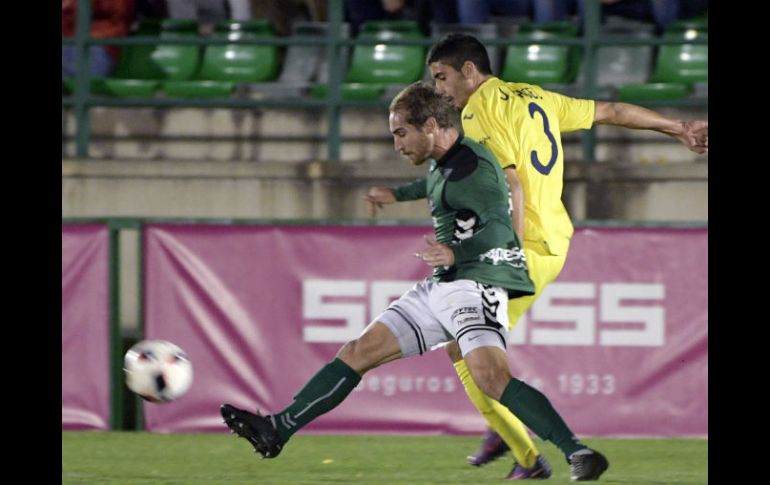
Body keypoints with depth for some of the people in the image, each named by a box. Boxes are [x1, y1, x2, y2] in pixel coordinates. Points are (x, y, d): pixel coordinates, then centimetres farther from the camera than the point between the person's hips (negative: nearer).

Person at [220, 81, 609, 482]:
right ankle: (277, 430, 13)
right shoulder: (443, 164, 16)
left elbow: (499, 229, -27)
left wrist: (455, 252, -43)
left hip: (476, 284, -10)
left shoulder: (471, 166, -14)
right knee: (356, 353, 9)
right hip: (439, 287, 10)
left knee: (490, 375, -32)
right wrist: (397, 194, 56)